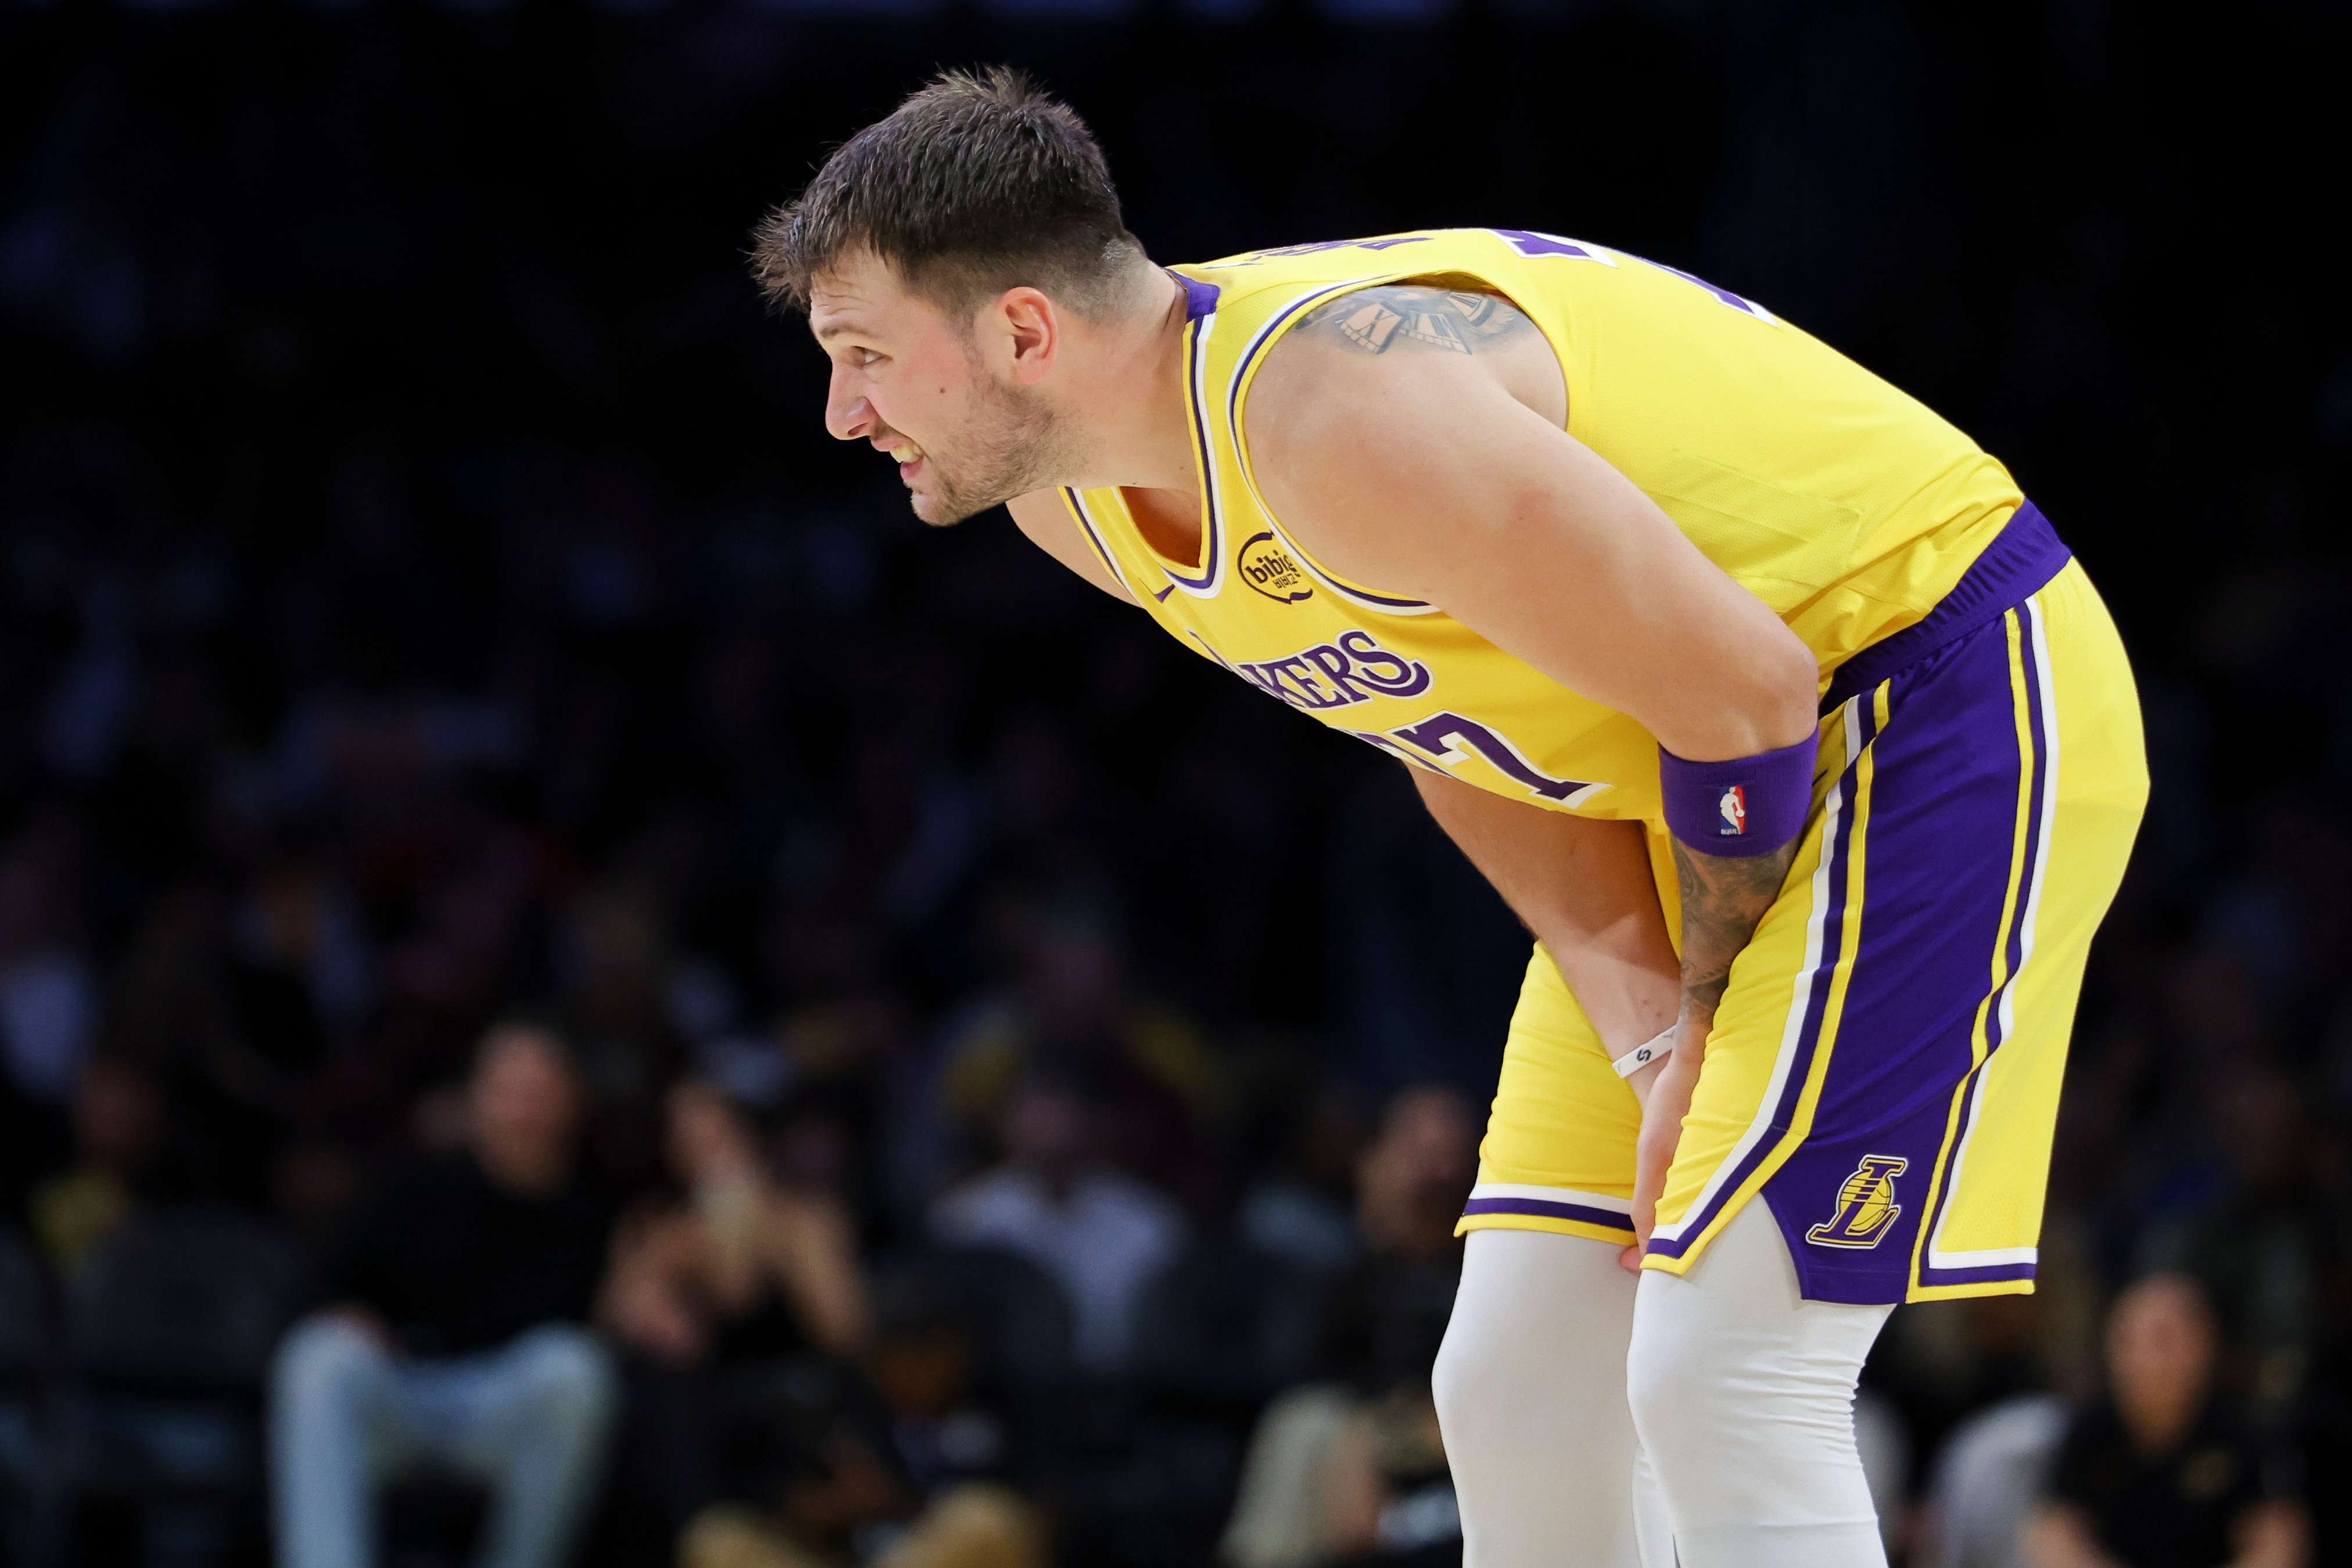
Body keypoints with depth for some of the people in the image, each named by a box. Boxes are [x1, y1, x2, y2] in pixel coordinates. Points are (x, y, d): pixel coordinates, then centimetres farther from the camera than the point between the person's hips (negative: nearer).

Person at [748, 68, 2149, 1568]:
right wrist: (1645, 1031, -6)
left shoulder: (1338, 412, -31)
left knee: (1722, 1383, -18)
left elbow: (1747, 699, -25)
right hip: (1721, 756, 9)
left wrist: (1705, 1014, -10)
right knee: (1516, 1390, 7)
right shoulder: (1072, 498, -1)